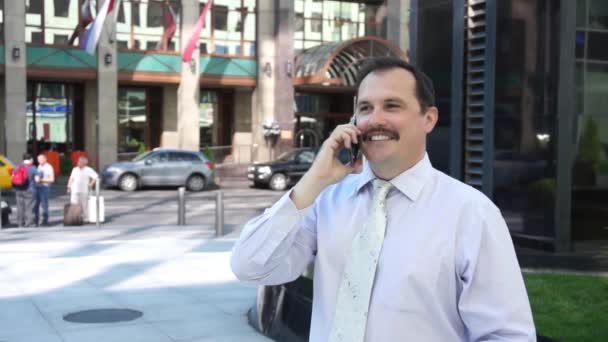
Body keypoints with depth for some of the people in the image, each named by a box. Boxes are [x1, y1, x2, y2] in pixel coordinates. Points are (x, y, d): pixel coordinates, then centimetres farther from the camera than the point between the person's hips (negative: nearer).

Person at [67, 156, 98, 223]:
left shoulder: (88, 170, -1)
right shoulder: (75, 169, 14)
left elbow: (96, 177, -4)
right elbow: (71, 178, 19)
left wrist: (91, 184, -7)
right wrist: (69, 186, 9)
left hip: (84, 191, -4)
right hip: (75, 191, 4)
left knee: (84, 205, -1)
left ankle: (85, 219, 6)